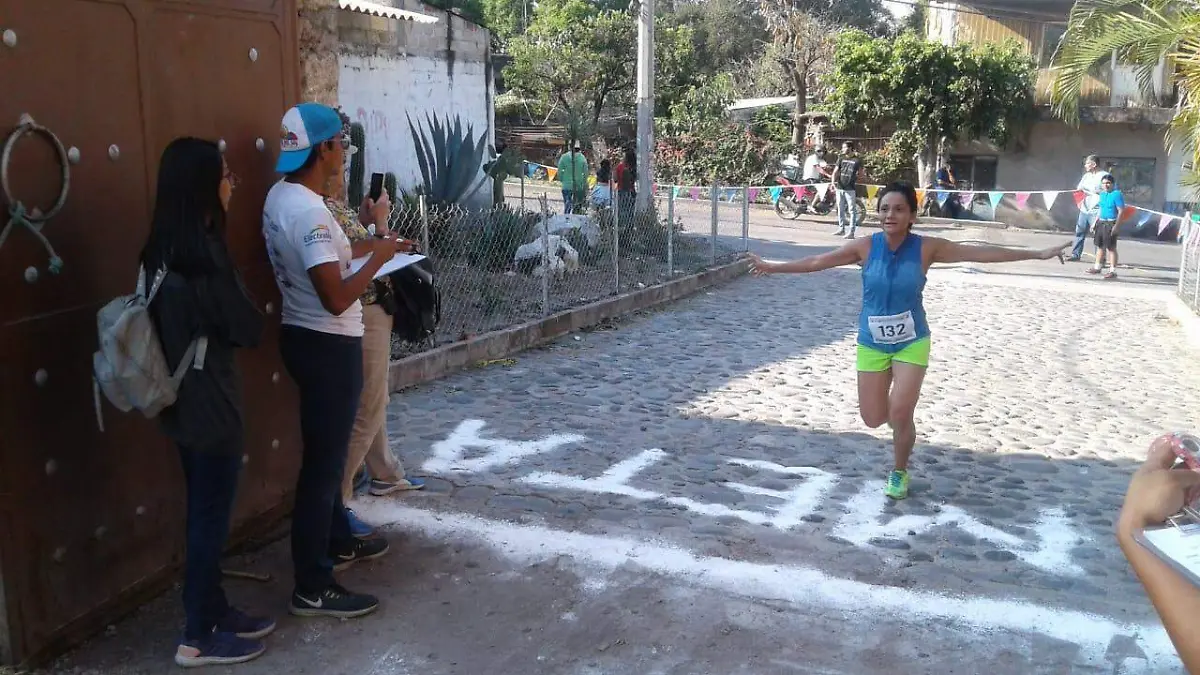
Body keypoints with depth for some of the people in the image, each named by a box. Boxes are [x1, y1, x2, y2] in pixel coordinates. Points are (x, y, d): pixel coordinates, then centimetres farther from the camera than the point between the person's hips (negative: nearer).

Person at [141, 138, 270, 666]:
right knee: (210, 518, 4)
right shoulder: (203, 254, -22)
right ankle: (197, 638, 16)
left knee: (203, 514, 19)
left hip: (183, 400, 9)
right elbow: (247, 329, -15)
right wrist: (243, 310, 2)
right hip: (210, 402, -9)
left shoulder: (162, 250, 6)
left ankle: (214, 611, 33)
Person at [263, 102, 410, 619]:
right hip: (328, 346, -10)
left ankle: (339, 543, 40)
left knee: (326, 451, 23)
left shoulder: (282, 197, 6)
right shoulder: (309, 212, -25)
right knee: (323, 461, -2)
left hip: (305, 336, 10)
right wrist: (378, 256, -17)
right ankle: (312, 589, 8)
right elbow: (337, 299, -29)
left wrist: (372, 242, 20)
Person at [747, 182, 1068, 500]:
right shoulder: (866, 247, -10)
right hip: (871, 344, 1)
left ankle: (899, 472, 20)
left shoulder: (926, 247, -11)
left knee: (900, 415, -8)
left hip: (912, 343, -1)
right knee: (873, 418, 3)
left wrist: (1037, 254, -8)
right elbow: (818, 262, -3)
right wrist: (773, 267, -2)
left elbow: (982, 253, -8)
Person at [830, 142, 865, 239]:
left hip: (850, 189, -5)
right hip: (840, 188, 5)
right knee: (840, 209, 12)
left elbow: (861, 175, 5)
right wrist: (833, 181, -7)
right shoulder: (841, 159, 11)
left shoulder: (857, 161, -1)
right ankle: (841, 229, 22)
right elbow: (835, 172, 7)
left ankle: (851, 232, -6)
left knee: (852, 210, -5)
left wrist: (855, 180, -8)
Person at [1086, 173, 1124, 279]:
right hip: (1101, 223, 8)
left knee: (1111, 248, -5)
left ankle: (1113, 271, -2)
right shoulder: (1102, 194, 12)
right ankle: (1097, 267, 28)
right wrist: (1095, 222, 18)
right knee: (1100, 246, 16)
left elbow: (1121, 211, -15)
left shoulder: (1117, 194, -11)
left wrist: (1116, 226, -20)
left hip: (1110, 224, -8)